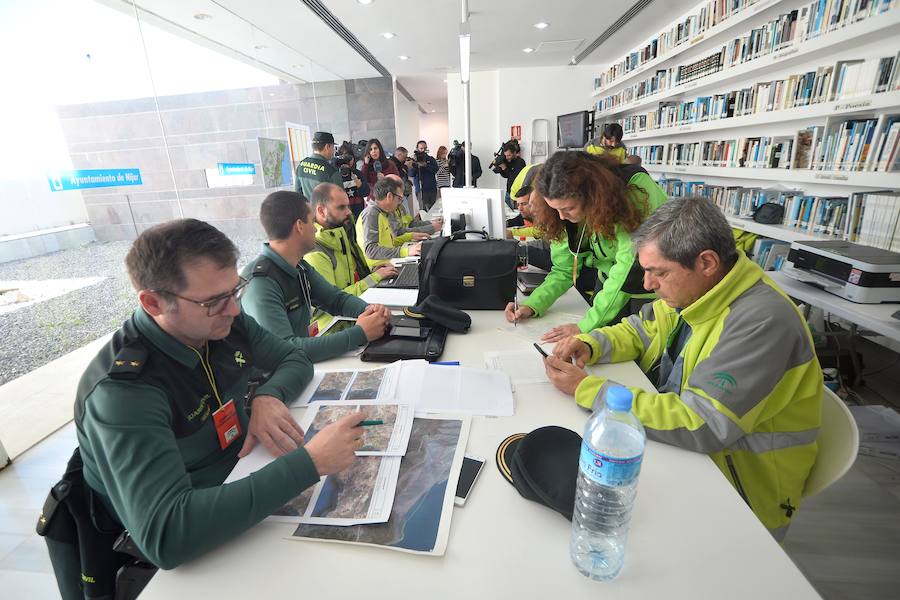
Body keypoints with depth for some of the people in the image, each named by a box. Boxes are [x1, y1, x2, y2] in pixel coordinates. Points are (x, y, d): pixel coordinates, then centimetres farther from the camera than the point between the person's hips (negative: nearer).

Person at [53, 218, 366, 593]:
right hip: (184, 556, -5)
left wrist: (268, 395, -18)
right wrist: (310, 461, -38)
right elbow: (164, 535, -36)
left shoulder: (225, 323, -10)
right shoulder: (123, 389, -28)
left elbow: (295, 359, 3)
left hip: (242, 483, 6)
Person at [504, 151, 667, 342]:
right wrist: (531, 305, -24)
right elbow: (563, 270, -9)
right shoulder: (569, 214, -16)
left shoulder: (635, 188, -31)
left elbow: (629, 265, -34)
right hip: (612, 284, 4)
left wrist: (585, 326, -36)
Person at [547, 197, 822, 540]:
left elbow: (700, 425, -32)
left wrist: (587, 389, -30)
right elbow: (638, 331, 11)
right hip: (675, 444, 7)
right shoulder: (691, 290, -2)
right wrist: (589, 344, -10)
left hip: (741, 491, -6)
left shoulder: (763, 321, -27)